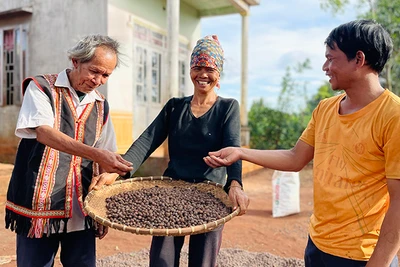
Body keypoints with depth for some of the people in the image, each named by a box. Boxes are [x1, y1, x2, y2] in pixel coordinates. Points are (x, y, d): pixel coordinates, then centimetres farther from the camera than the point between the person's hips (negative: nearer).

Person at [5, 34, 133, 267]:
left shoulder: (101, 106, 9)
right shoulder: (41, 88, -3)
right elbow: (44, 132, -20)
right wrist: (94, 153, -31)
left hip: (83, 210, 4)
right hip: (39, 206, -4)